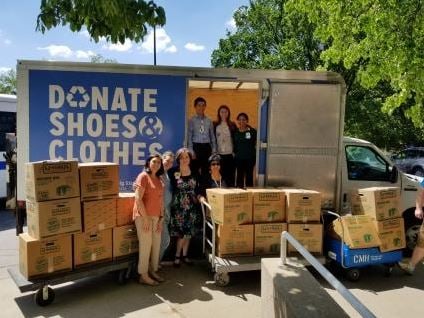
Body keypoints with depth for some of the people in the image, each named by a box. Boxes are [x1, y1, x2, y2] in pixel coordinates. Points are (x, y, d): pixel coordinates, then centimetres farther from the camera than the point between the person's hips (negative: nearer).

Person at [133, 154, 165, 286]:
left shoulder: (159, 180, 14)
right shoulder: (143, 176, -8)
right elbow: (138, 199, -15)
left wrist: (161, 218, 7)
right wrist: (145, 218, -17)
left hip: (156, 217, 7)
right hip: (143, 216, -7)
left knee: (156, 245, 10)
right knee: (145, 245, -2)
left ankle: (153, 271, 23)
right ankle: (143, 276, 8)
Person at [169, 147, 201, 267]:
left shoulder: (194, 173, 4)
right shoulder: (173, 172, -7)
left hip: (191, 207, 4)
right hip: (178, 207, -4)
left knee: (189, 233, 11)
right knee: (182, 233, -3)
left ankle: (184, 255, 24)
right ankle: (177, 256, 15)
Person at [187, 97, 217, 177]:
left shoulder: (209, 121, 9)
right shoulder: (192, 120, -1)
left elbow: (212, 136, 12)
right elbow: (189, 137, -3)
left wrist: (214, 150, 5)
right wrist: (191, 151, -9)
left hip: (207, 147, 3)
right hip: (196, 146, -3)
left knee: (206, 170, 7)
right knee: (195, 169, 2)